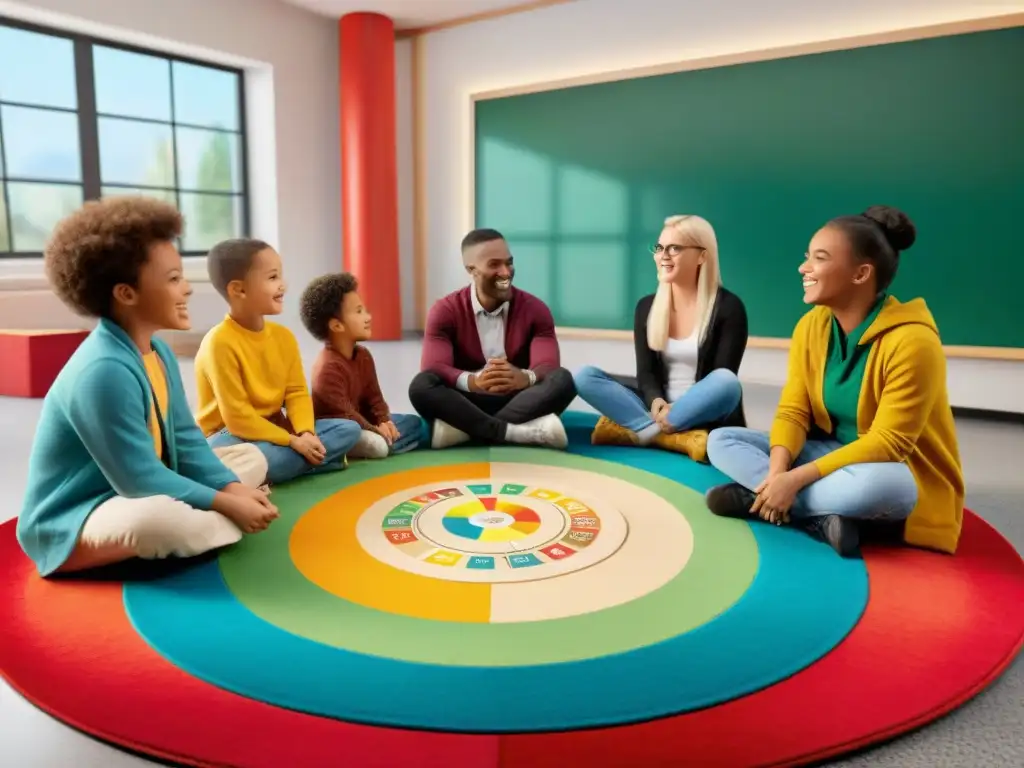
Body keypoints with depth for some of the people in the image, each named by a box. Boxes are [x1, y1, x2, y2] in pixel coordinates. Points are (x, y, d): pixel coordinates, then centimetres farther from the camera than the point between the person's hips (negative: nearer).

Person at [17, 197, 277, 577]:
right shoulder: (104, 371, -29)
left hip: (135, 496, 9)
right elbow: (140, 480, -27)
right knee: (165, 519, -41)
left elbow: (186, 441, 2)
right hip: (70, 525, -9)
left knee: (251, 458, 11)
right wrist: (228, 504, -21)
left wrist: (234, 489, -12)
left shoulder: (158, 351, 1)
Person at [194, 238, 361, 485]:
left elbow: (297, 392, 3)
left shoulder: (284, 336, 3)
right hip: (230, 435, -7)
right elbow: (237, 416, -21)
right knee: (262, 459, -41)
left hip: (274, 429, 8)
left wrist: (305, 433, -17)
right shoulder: (220, 342, -20)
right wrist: (292, 442, -20)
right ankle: (323, 458, -16)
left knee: (349, 429, -5)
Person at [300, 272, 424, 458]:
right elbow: (340, 414, -25)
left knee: (414, 422, 8)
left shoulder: (363, 355, 6)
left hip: (358, 423, 10)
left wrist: (384, 421, -10)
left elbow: (373, 396, 7)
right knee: (375, 444, -36)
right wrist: (374, 430, -20)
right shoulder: (329, 367, -23)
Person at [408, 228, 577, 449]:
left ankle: (465, 429, -33)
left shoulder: (535, 310, 0)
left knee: (562, 379, -27)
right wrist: (472, 381, -40)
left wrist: (525, 378, -40)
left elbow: (548, 367, -14)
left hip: (519, 403, 1)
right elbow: (432, 370, -17)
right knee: (422, 385, -30)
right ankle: (524, 432, -35)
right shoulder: (445, 311, -3)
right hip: (468, 404, -1)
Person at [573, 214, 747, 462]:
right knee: (584, 376, -15)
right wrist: (656, 401, -24)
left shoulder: (728, 307, -8)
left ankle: (639, 430, -25)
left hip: (701, 414, -3)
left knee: (726, 381, -36)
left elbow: (722, 381, -12)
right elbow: (646, 372, -1)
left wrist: (674, 410, -27)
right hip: (658, 406, 4)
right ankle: (676, 437, -29)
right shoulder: (646, 307, 5)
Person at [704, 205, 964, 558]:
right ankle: (821, 516, -24)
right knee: (721, 440, -9)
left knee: (877, 484, -42)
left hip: (902, 474, -6)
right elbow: (793, 411, -5)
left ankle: (757, 498, -21)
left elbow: (888, 443, -24)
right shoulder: (811, 325, -4)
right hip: (832, 456, 6)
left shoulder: (911, 341, -23)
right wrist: (777, 472, -24)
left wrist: (795, 479, -28)